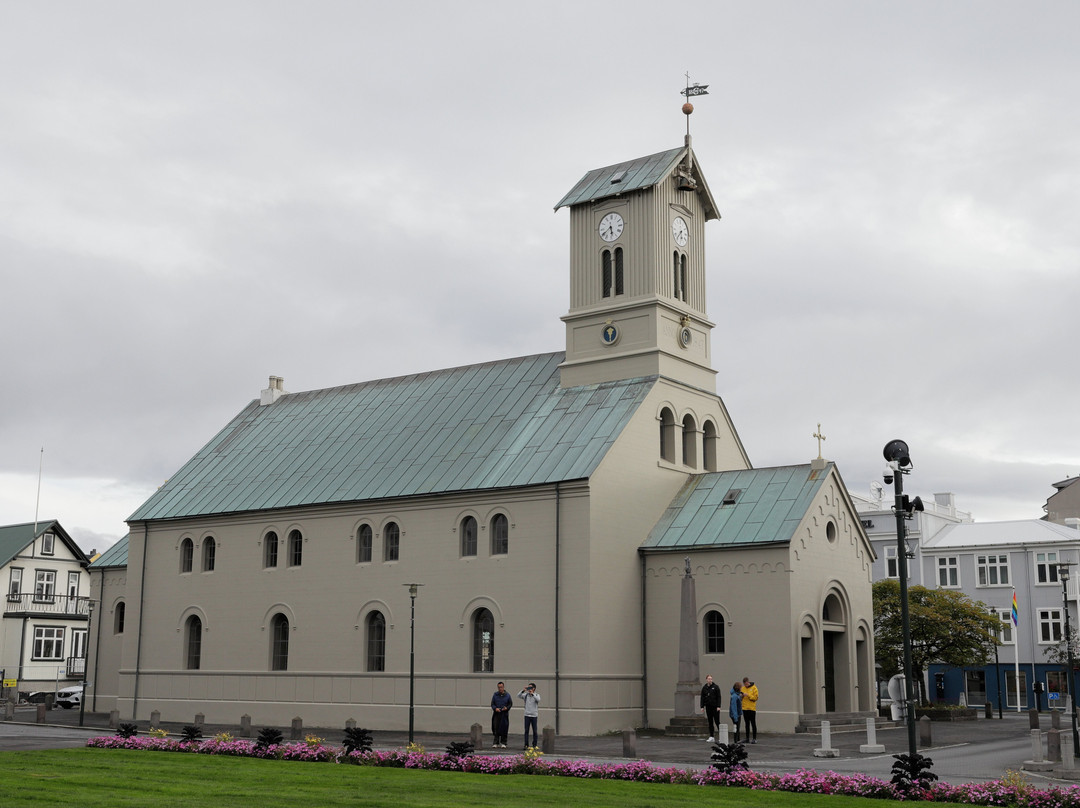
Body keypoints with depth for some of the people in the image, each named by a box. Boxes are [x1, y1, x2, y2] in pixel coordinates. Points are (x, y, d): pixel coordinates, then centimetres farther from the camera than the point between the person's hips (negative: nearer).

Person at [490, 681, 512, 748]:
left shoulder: (507, 695, 3)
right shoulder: (495, 694, 5)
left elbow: (510, 704, 9)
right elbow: (492, 704, 8)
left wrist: (507, 708, -10)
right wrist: (495, 708, -11)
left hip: (504, 714, -1)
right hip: (496, 714, 1)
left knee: (504, 729, 1)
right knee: (496, 728, -2)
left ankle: (503, 743, 11)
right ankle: (496, 743, 4)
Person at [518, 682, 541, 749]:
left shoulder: (537, 695, 1)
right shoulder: (526, 695, 5)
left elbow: (538, 700, -20)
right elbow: (518, 696, -8)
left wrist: (532, 693, -26)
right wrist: (523, 690, -21)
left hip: (534, 716, -1)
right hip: (527, 715, 1)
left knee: (534, 731, 3)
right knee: (526, 731, -2)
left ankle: (534, 745, 12)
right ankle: (526, 745, 1)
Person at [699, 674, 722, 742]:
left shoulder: (715, 687, -3)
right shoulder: (704, 688, 8)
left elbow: (718, 697, -5)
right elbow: (702, 698, 10)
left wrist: (718, 706, -13)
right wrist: (702, 706, 3)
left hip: (715, 707, -4)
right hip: (708, 707, 4)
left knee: (717, 721, -4)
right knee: (710, 722, 6)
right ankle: (711, 737, 10)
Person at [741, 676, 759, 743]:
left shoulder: (754, 688, -4)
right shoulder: (743, 688, 9)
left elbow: (755, 698, -10)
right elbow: (741, 698, 13)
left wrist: (748, 695, -19)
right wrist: (741, 696, -8)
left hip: (752, 708, -5)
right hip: (744, 708, 5)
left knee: (753, 724, -3)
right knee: (747, 724, 10)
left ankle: (754, 738, 0)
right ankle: (747, 738, 15)